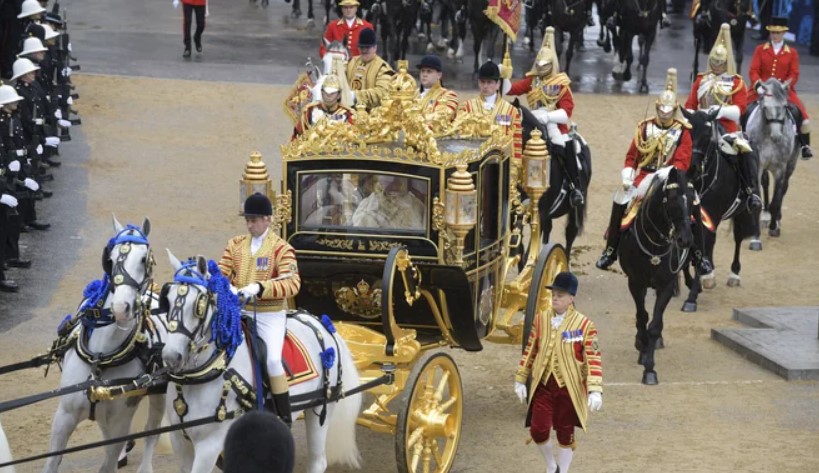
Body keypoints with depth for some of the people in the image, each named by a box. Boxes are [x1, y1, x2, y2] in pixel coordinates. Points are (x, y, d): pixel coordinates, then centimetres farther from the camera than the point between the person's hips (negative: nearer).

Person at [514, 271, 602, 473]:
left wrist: (595, 390, -21)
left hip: (569, 388, -3)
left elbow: (594, 359, -13)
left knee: (565, 433, 8)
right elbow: (529, 350, 9)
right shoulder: (541, 319, 2)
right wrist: (520, 380, 8)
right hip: (543, 385, 3)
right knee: (538, 430, -3)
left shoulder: (584, 325, -10)